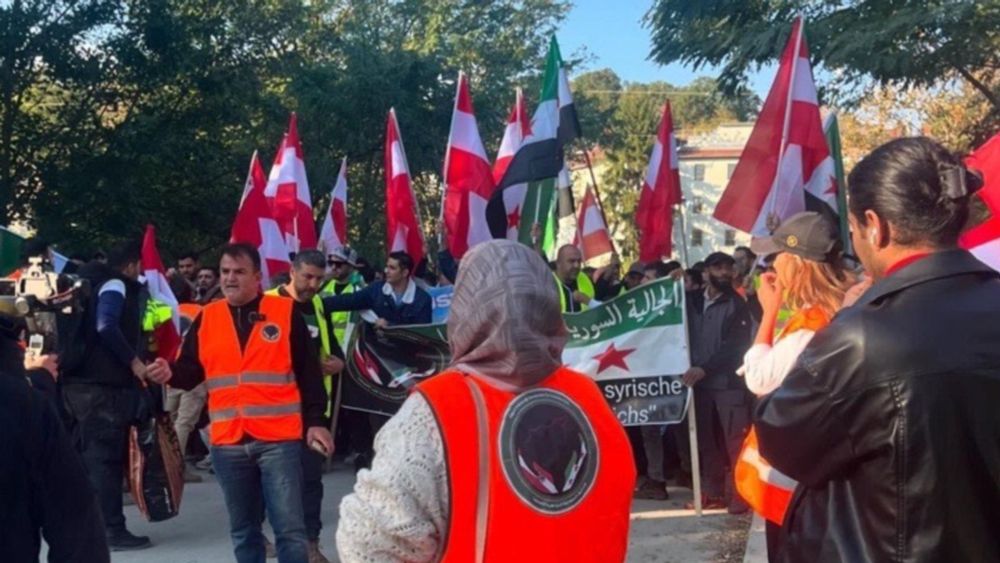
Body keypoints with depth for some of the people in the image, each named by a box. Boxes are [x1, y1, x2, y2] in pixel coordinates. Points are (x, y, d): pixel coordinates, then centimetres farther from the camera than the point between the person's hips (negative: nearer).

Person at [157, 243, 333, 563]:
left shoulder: (286, 312, 0)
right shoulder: (206, 318, 9)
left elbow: (309, 373, 0)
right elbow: (191, 371, 11)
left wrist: (315, 421, -5)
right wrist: (170, 374, -12)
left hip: (279, 439, -3)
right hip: (228, 443, 4)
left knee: (290, 527, -2)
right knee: (243, 530, 14)